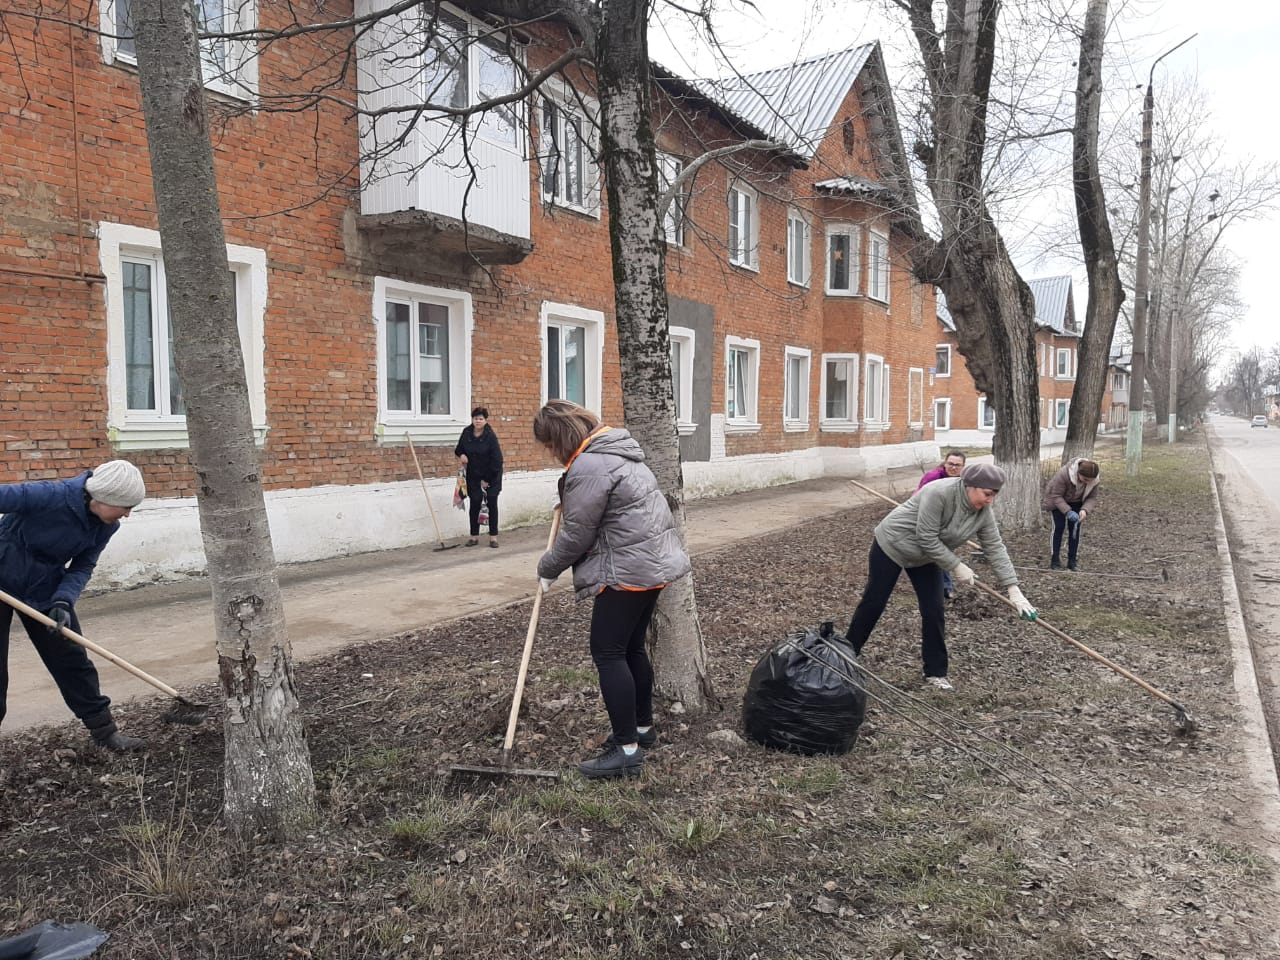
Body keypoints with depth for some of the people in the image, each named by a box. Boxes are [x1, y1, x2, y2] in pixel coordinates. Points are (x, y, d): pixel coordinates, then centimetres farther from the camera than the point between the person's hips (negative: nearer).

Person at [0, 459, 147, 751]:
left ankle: (104, 729, 16)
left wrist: (62, 602, -23)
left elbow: (82, 567, -6)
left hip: (45, 590, 5)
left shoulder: (105, 527, -9)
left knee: (72, 661, 7)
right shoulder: (51, 496, -29)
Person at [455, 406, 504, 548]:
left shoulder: (490, 436, -18)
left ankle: (493, 536, 7)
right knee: (474, 504, 2)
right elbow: (459, 449, 13)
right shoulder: (466, 432, -5)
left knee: (491, 504, 0)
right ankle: (474, 536, 10)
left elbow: (497, 460, -19)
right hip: (473, 476, 4)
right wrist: (461, 455, -13)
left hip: (492, 475, -3)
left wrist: (488, 479, -16)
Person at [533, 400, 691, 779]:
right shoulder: (615, 448, 13)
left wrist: (547, 569, 1)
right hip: (654, 562, 10)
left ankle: (627, 749, 0)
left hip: (628, 572, -10)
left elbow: (576, 536, -14)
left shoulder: (588, 467, -19)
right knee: (632, 648, 18)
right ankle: (642, 727, 30)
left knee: (608, 653, -4)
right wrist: (568, 499, 22)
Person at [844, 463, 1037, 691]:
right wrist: (957, 566, -25)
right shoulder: (939, 493, -33)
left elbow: (996, 549, -11)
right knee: (874, 601, 3)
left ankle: (935, 672, 10)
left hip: (925, 557, 6)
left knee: (933, 612, -2)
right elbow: (927, 539, -31)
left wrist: (1013, 590, -16)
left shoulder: (984, 513, -13)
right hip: (892, 544, -6)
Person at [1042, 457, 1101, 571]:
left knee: (1075, 528, -2)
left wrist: (1085, 510, -34)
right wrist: (1067, 511, -42)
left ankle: (1073, 561, 7)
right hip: (1057, 500, -4)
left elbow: (1092, 497, -14)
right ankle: (1054, 561, -2)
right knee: (1059, 526, -10)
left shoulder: (1095, 479, -25)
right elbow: (1056, 496, -30)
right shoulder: (1063, 475, -39)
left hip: (1076, 503, 4)